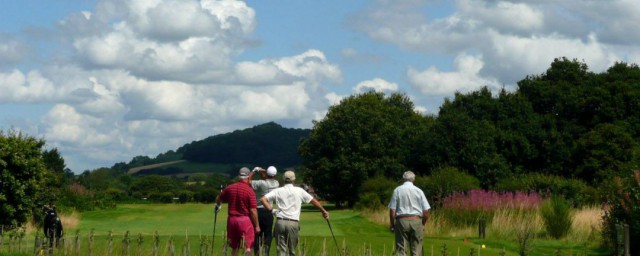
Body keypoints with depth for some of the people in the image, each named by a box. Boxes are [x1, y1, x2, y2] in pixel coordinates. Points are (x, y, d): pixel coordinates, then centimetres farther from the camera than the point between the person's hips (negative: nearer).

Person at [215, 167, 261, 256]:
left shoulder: (230, 188, 3)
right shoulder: (249, 191, -13)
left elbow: (218, 199, 19)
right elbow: (253, 211, -14)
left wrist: (218, 206, 42)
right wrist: (257, 226, -6)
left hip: (231, 219, 5)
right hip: (245, 219, -5)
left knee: (234, 247, 16)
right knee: (248, 247, -1)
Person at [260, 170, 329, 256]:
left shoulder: (278, 191, 7)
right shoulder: (299, 191, 6)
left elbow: (263, 199, -2)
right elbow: (313, 201, 16)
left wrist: (270, 209, 5)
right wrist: (323, 211, 29)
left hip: (280, 221, 1)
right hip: (293, 223, -1)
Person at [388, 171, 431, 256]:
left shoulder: (397, 190, 1)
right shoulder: (418, 191, 2)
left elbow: (392, 211, -3)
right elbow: (426, 211, 0)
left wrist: (392, 225, 7)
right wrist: (423, 224, 14)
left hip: (401, 221, -1)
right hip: (416, 221, 1)